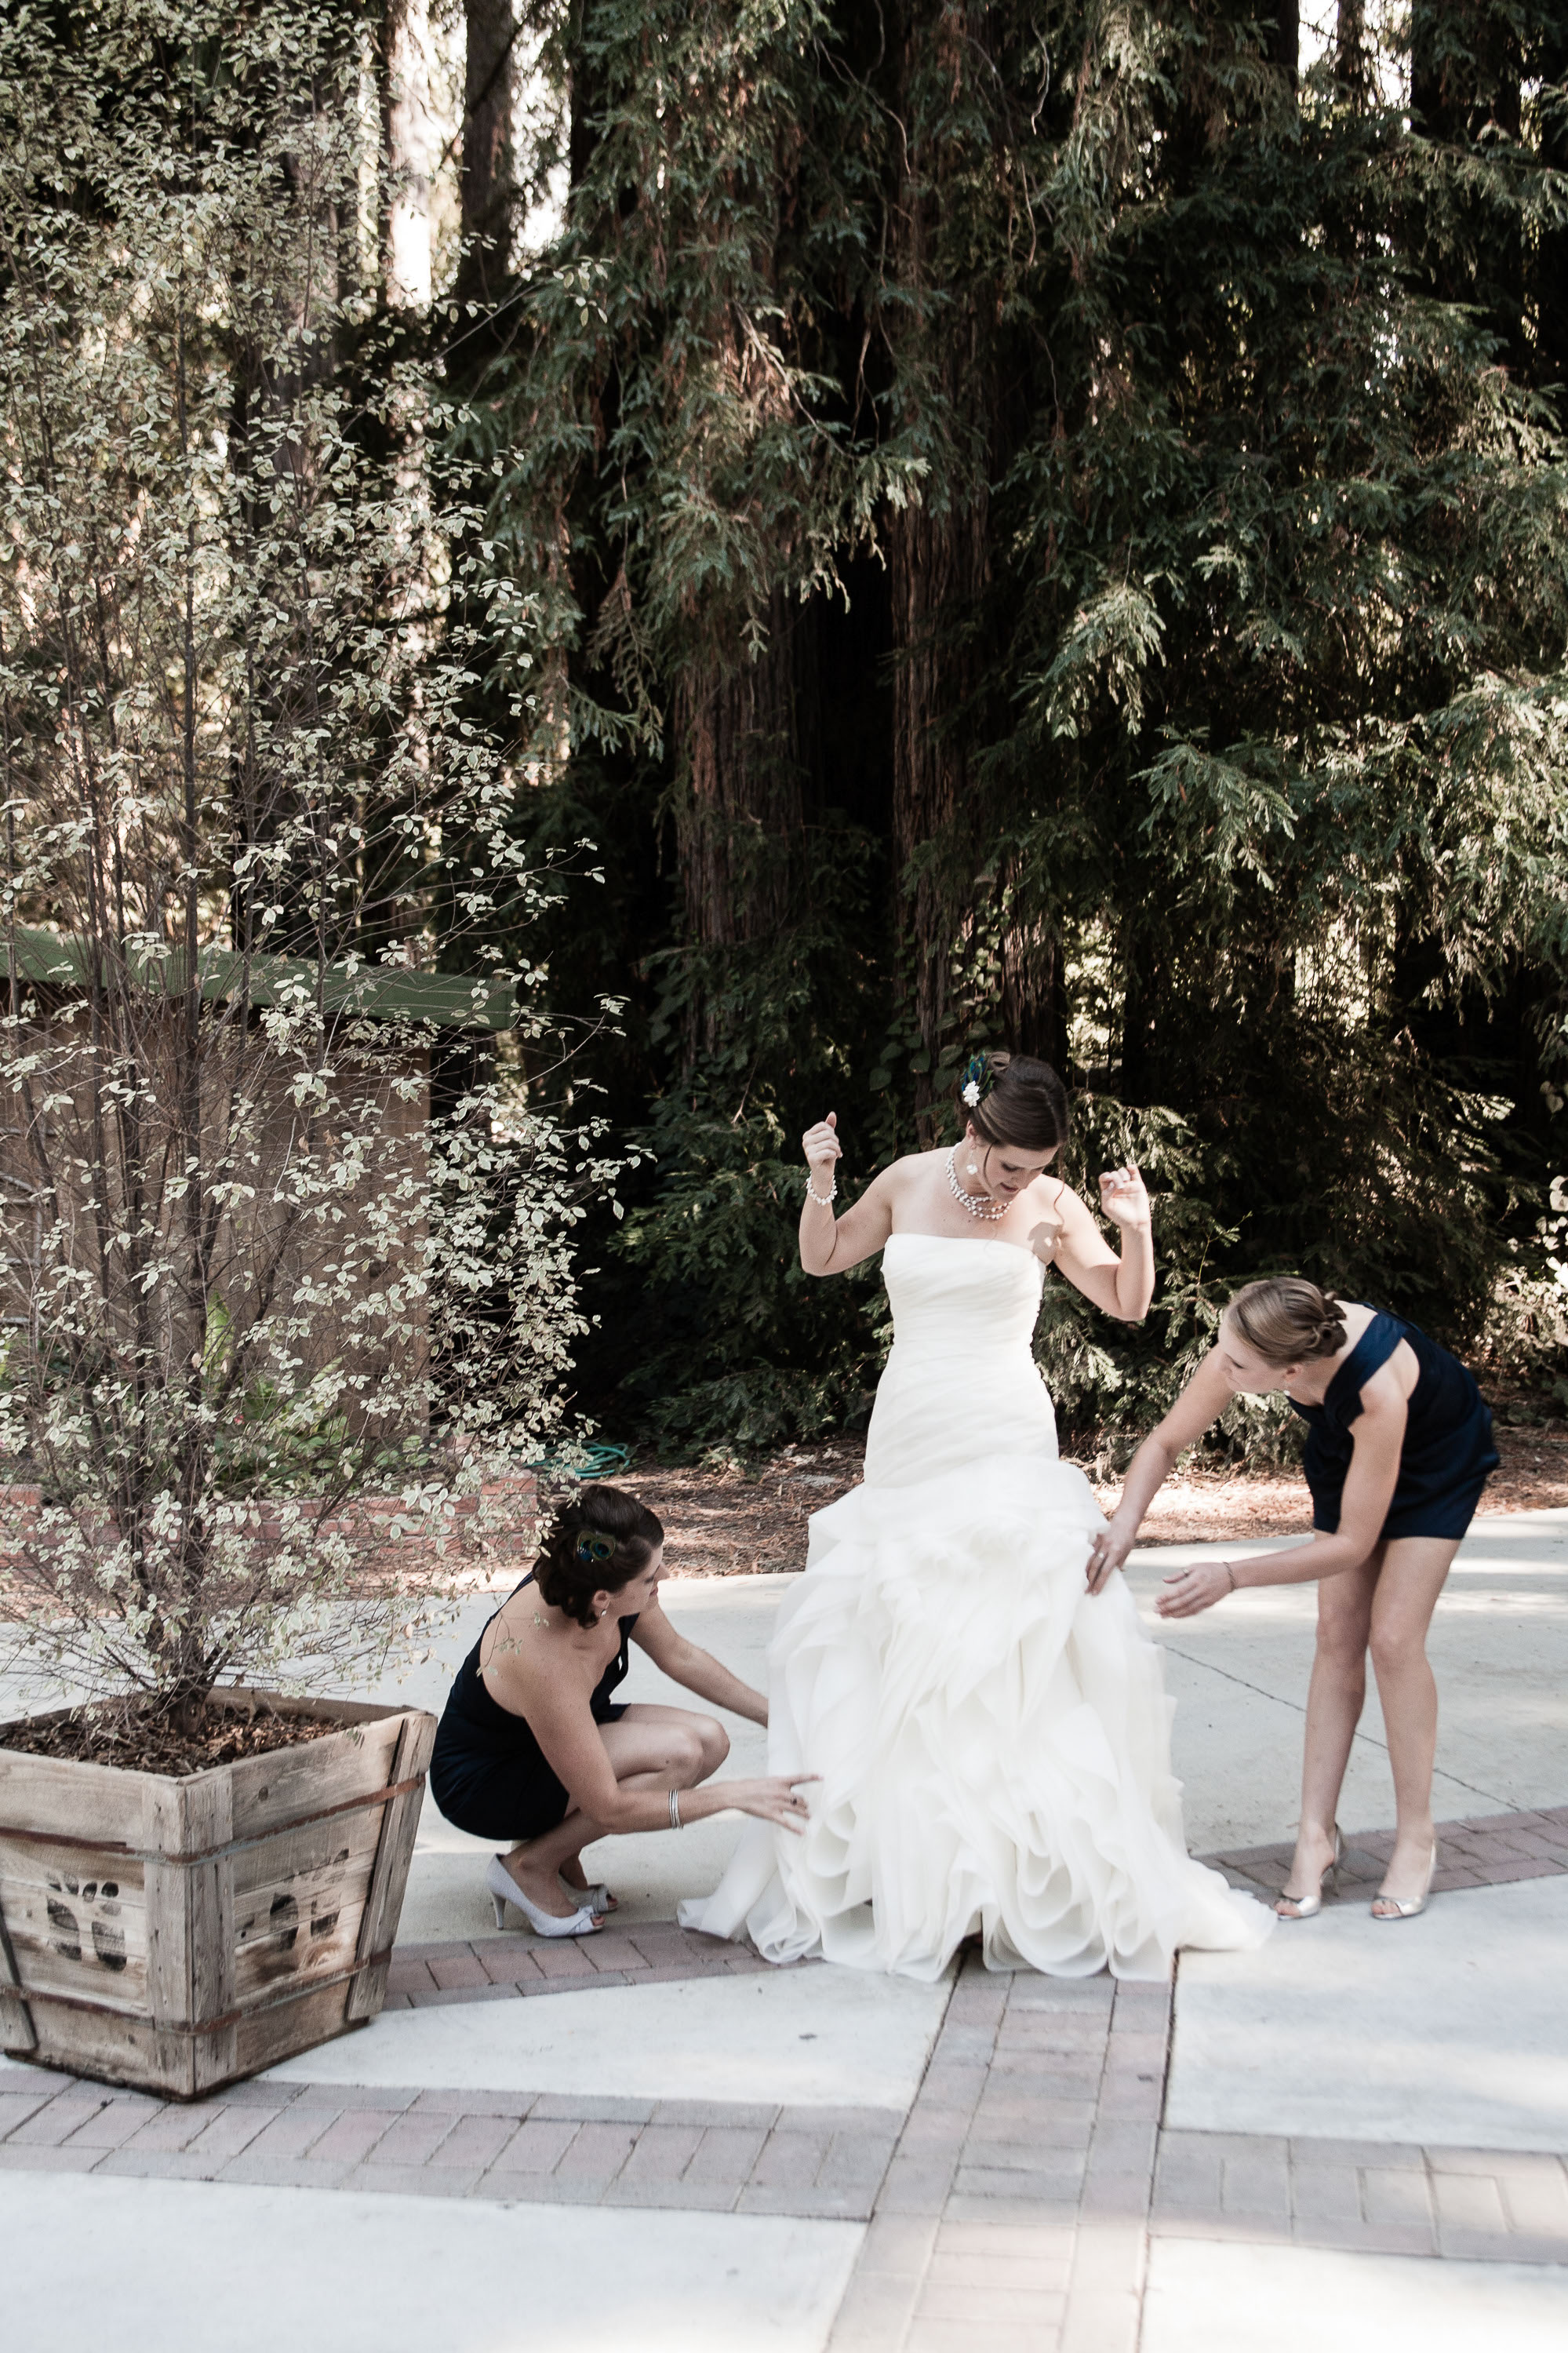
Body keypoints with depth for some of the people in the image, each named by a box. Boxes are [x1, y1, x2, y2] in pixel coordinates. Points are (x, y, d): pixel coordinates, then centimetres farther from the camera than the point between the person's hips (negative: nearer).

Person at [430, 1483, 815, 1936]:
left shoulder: (595, 1586, -19)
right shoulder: (546, 1665, -39)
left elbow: (679, 1656, 3)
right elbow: (608, 1809, -29)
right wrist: (732, 1794, -26)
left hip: (553, 1732, 8)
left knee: (710, 1741, -7)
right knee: (678, 1754, -25)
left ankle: (560, 1853, 5)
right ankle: (531, 1864, -8)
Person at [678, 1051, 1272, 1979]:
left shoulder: (1052, 1205, -2)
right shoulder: (909, 1181, 5)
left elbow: (1129, 1303, 2)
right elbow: (822, 1259, 17)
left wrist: (1138, 1227, -15)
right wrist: (820, 1185, 0)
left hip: (1006, 1447, -3)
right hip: (906, 1441, 4)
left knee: (1017, 1650, -9)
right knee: (890, 1650, 6)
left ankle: (1039, 1876, -1)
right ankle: (900, 1867, 19)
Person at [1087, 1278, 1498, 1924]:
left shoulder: (1376, 1389, -45)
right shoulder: (1248, 1349, -33)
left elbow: (1353, 1542, -34)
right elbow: (1164, 1442, -19)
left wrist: (1233, 1577, -38)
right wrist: (1123, 1526, -36)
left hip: (1438, 1458, -4)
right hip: (1344, 1452, 5)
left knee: (1392, 1637, -12)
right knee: (1337, 1638, -2)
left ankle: (1417, 1836, 3)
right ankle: (1317, 1835, 2)